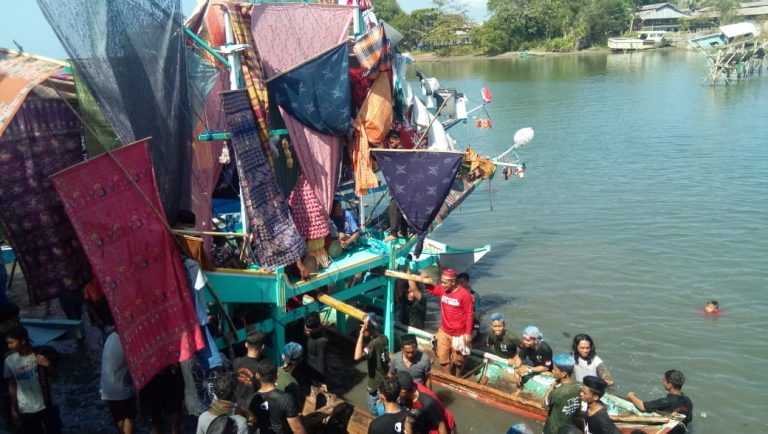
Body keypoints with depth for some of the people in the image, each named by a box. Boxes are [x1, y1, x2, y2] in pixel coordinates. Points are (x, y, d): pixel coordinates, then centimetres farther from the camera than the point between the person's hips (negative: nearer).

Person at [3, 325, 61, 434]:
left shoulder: (40, 355, -11)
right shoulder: (10, 361, -7)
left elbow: (53, 376, -4)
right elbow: (12, 386, 2)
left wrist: (48, 366, -25)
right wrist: (13, 409, 3)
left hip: (45, 407, -1)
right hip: (25, 411, 1)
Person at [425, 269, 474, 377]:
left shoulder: (464, 294, -21)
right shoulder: (442, 289, -7)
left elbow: (469, 314, -15)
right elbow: (430, 290, 12)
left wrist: (468, 333, -14)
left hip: (459, 334, -4)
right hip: (444, 331, 5)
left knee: (457, 359, 14)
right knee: (442, 358, 11)